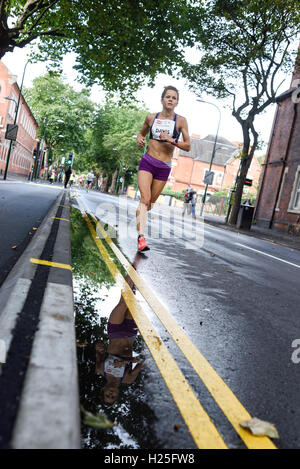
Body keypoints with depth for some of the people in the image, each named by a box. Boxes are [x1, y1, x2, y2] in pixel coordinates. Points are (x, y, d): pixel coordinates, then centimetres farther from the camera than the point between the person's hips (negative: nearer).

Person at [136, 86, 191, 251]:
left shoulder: (181, 121, 1)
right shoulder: (151, 117, 7)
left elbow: (187, 146, -2)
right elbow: (142, 133, 24)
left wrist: (172, 140, -17)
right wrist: (139, 139, 1)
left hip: (164, 167, 1)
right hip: (147, 162, 0)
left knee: (150, 202, 9)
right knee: (145, 198, -18)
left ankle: (138, 224, 36)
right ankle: (141, 238, -27)